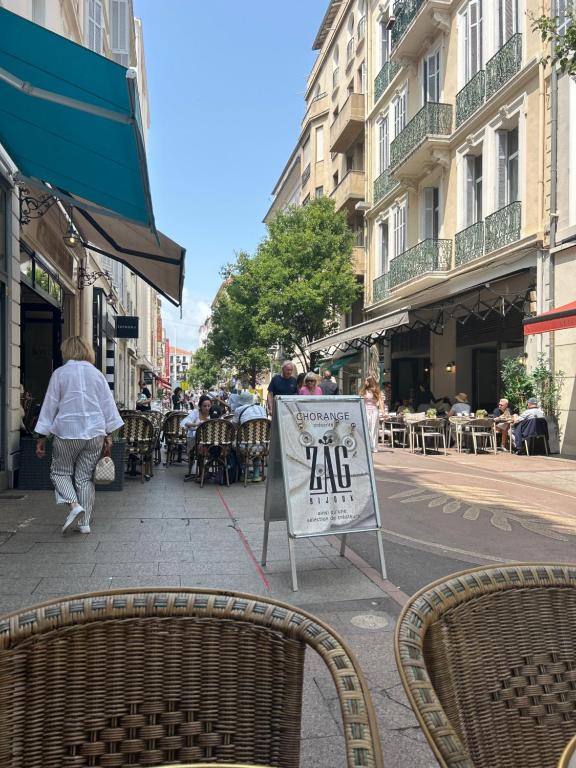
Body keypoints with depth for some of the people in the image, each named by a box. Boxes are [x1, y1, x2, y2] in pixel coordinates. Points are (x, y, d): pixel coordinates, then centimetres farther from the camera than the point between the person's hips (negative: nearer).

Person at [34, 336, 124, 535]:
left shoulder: (59, 373, -2)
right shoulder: (97, 374, 6)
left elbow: (50, 406, -1)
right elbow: (108, 406, 6)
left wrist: (41, 438, 4)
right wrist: (108, 436, 10)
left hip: (67, 432, -3)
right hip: (95, 432, 3)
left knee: (60, 472, 14)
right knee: (85, 476, 11)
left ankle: (74, 505, -9)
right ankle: (84, 522, 13)